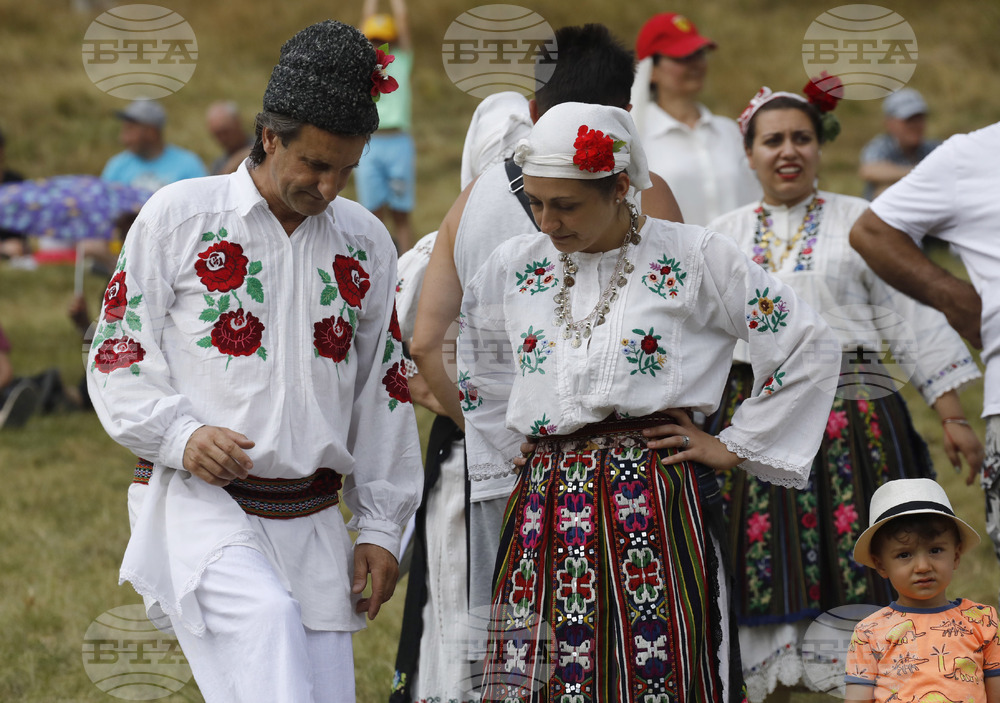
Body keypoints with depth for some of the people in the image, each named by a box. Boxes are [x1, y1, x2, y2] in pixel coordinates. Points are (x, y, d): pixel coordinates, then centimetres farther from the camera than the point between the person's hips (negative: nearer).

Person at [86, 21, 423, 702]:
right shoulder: (178, 215, 1)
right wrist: (182, 434, -16)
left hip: (310, 525, 5)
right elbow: (117, 357, 2)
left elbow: (383, 390, 17)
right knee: (267, 620, -32)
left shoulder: (366, 242, 12)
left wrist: (380, 528, 13)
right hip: (196, 497, -5)